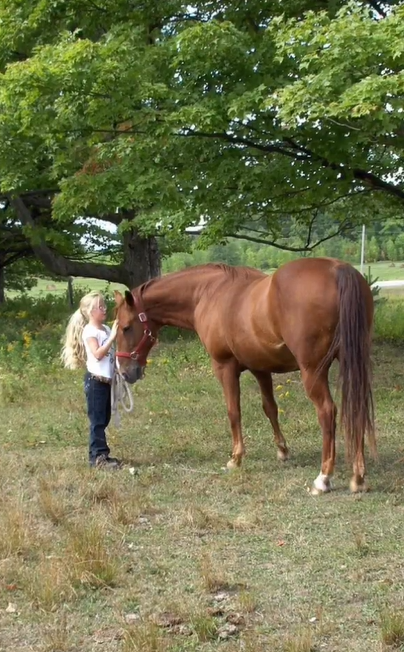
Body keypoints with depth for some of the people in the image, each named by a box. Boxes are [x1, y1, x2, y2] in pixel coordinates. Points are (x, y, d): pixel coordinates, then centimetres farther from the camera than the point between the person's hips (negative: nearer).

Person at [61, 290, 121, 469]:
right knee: (97, 420, -7)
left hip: (106, 379, 9)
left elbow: (113, 351, 16)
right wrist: (112, 337, -25)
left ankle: (99, 454, 20)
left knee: (103, 419, 13)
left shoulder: (106, 329, 12)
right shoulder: (89, 331, -12)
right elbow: (98, 354, -24)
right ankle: (98, 457, -7)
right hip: (95, 380, -9)